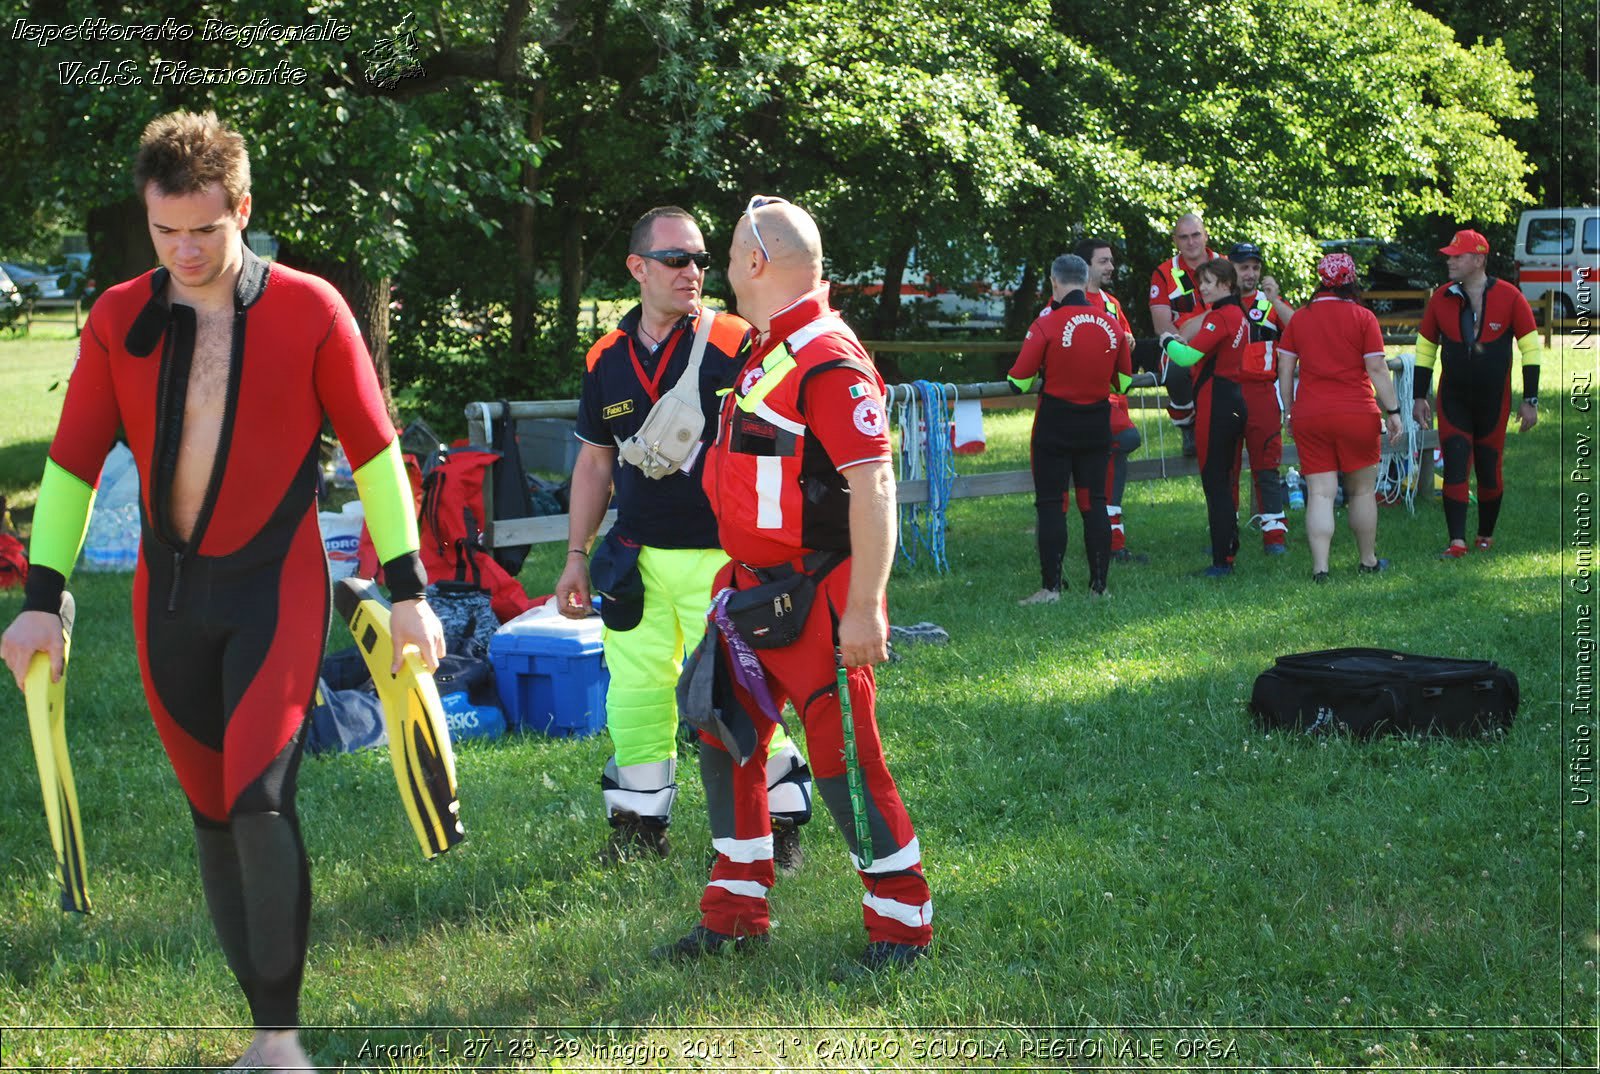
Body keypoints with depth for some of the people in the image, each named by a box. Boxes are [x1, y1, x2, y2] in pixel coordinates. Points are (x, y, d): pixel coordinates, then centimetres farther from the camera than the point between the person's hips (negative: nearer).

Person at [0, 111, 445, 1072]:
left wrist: (408, 589, -3)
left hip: (276, 591, -4)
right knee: (212, 813, 8)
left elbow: (374, 449, -1)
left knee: (259, 803, -16)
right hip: (170, 596, 4)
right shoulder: (118, 321, 2)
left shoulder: (310, 312, -7)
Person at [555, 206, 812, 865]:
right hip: (636, 557, 5)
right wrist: (577, 556, 17)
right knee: (634, 693, 9)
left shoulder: (735, 347, -7)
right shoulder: (607, 359, 8)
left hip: (720, 557, -5)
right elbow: (595, 462, 18)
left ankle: (779, 827, 10)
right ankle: (639, 824, 23)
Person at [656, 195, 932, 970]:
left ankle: (903, 925, 8)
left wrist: (864, 609, -27)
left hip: (814, 600, -10)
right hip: (751, 588, 10)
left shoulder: (828, 362, -19)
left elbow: (874, 485, -24)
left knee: (844, 760, -5)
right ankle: (736, 913, 25)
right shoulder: (767, 353, 13)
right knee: (726, 742, 14)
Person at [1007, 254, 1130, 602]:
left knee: (1051, 505, 2)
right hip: (1097, 423, 4)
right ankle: (1099, 586, 10)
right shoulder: (1112, 325, 0)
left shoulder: (1047, 324, -14)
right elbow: (1123, 381, 10)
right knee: (1094, 502, 9)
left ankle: (1051, 587, 1)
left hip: (1055, 423, -4)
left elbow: (1019, 381, -13)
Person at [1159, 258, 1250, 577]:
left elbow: (1187, 356, -21)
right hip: (1235, 401, 10)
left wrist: (1168, 341, -1)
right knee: (1228, 480, 17)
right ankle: (1229, 547, 25)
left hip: (1215, 402, -10)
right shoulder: (1238, 315, 15)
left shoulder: (1220, 317, -15)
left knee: (1214, 482, -8)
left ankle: (1222, 560, -10)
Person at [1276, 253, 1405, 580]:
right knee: (1362, 490, 13)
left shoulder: (1299, 319, 6)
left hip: (1309, 416, 2)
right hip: (1357, 415, -2)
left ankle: (1319, 566, -13)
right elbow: (1377, 369, -5)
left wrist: (1290, 412, 14)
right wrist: (1392, 411, 0)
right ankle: (1368, 561, 22)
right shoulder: (1362, 317, -2)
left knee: (1320, 494, -1)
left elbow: (1285, 370, 6)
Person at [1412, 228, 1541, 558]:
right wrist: (1419, 397, 5)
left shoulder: (1509, 298, -8)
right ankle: (1457, 542, -8)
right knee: (1454, 467, -8)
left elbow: (1530, 348, -3)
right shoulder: (1441, 299, -1)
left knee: (1489, 470, 7)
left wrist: (1530, 400, -6)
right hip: (1453, 398, 1)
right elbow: (1425, 348, 9)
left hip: (1493, 400, -1)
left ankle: (1486, 535, 26)